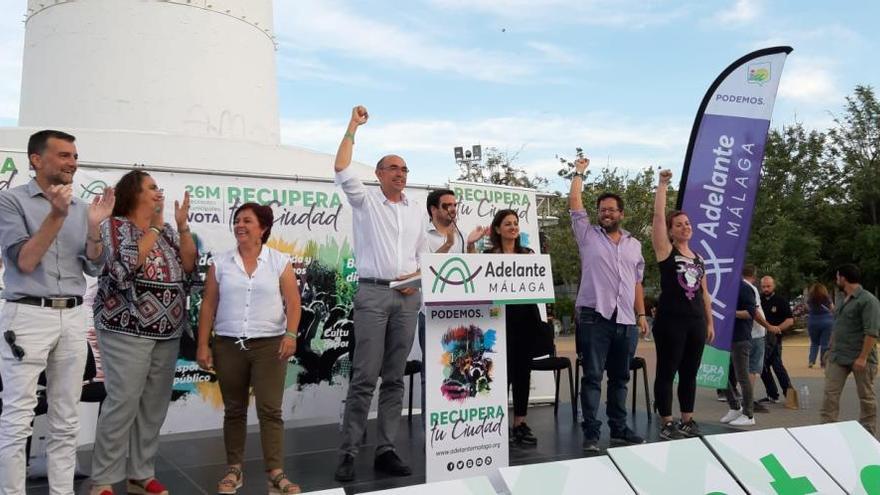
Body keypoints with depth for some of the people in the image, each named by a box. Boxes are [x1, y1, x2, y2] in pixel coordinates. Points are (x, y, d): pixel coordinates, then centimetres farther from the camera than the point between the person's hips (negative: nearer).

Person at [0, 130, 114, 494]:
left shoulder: (81, 207, 11)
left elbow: (93, 268, 6)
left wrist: (94, 227, -10)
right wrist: (57, 215, -19)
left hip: (73, 318, 5)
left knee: (66, 421, 9)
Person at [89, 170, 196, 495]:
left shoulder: (166, 230, 15)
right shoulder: (114, 226, -2)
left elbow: (189, 265, 6)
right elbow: (127, 265, -18)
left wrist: (182, 226, -3)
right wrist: (155, 227, -14)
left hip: (167, 331, 6)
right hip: (128, 329, -6)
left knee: (154, 405, 6)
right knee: (123, 403, -8)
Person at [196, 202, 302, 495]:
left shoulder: (280, 262, 2)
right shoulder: (220, 263, 6)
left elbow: (293, 301, -2)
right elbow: (208, 305, 6)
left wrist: (291, 334, -16)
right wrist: (203, 345, 1)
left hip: (269, 344, -2)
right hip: (228, 345, 2)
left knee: (270, 409, -4)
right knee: (234, 410, 11)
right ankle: (234, 470, 22)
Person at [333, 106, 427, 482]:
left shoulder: (417, 210, 16)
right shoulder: (365, 200, 4)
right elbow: (341, 170, -12)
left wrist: (417, 277, 0)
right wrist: (353, 126, -8)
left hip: (408, 297, 5)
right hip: (373, 293, -4)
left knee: (395, 378, 6)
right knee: (364, 377, -8)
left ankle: (386, 450, 11)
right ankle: (348, 453, 0)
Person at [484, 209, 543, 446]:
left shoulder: (528, 253, 13)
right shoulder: (489, 255, 2)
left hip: (527, 315, 4)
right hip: (502, 315, -4)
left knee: (523, 370, 7)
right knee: (504, 369, -5)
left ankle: (520, 422, 15)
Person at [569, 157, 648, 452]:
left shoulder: (634, 245, 16)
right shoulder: (588, 235, 6)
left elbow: (637, 283, 17)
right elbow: (574, 204, 1)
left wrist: (641, 314, 11)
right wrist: (579, 173, 9)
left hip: (626, 320, 4)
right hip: (595, 317, -4)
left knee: (620, 378, 11)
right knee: (592, 376, -3)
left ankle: (619, 429, 21)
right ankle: (591, 433, -1)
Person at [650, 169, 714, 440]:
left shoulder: (698, 258, 15)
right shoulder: (666, 251, -2)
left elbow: (704, 293, 18)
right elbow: (659, 216, -11)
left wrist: (710, 322, 16)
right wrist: (662, 184, -11)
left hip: (696, 322, 6)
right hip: (670, 321, -6)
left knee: (689, 373, 11)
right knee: (666, 372, 0)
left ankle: (688, 421, 20)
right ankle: (667, 424, 6)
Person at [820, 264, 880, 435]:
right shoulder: (842, 300, 13)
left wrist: (862, 358, -22)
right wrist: (831, 350, 18)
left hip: (860, 359, -7)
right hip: (838, 357, 7)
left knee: (866, 396, 7)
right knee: (830, 393, 2)